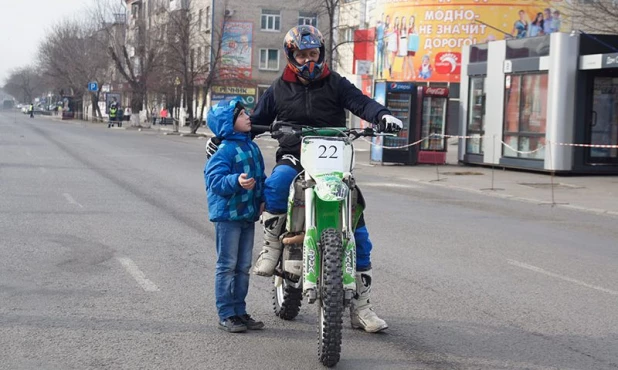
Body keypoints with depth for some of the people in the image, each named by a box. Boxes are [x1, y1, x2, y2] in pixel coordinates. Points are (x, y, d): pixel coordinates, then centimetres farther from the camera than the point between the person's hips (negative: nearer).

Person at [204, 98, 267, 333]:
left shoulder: (252, 147, 10)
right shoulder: (224, 150, -14)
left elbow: (260, 176, 19)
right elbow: (215, 179, -24)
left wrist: (263, 199, 9)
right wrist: (236, 181, -39)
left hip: (248, 214, 8)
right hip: (227, 214, -8)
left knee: (244, 267, 13)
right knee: (227, 265, -1)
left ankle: (240, 311, 23)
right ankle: (226, 315, 6)